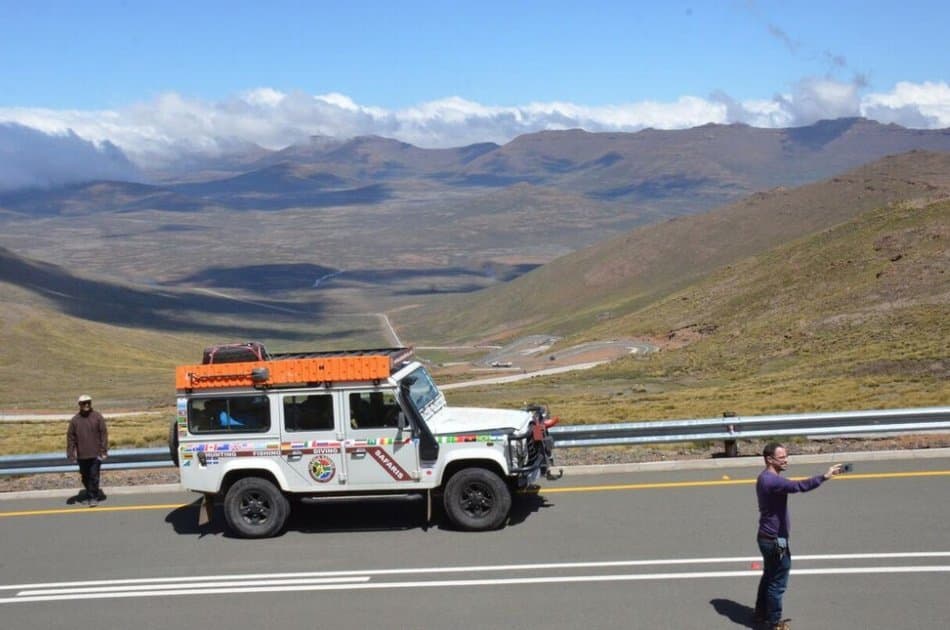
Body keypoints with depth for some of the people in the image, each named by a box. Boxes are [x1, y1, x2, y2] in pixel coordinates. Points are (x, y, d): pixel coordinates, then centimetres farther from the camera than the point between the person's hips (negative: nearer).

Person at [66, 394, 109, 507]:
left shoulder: (97, 417, -2)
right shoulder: (75, 420, 2)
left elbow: (104, 433, -2)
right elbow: (70, 437, 5)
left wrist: (104, 451, -7)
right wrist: (71, 453, 0)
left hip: (95, 454, -3)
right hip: (82, 455, 3)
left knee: (94, 476, -5)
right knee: (85, 477, 12)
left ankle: (93, 497, 5)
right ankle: (90, 495, 28)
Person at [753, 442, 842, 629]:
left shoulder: (765, 478, 7)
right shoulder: (772, 481, -27)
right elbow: (798, 486, -41)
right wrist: (824, 477, -46)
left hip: (767, 537, 10)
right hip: (775, 540, -10)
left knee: (769, 577, 23)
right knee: (777, 583, 3)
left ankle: (761, 613, 35)